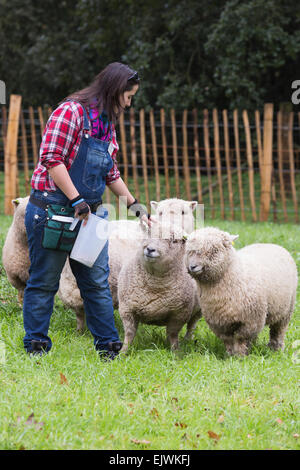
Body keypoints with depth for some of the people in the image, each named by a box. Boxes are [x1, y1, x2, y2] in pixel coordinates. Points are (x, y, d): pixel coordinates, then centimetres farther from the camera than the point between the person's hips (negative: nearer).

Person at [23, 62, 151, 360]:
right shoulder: (71, 111, -12)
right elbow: (52, 159, -18)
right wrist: (77, 201, -21)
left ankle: (109, 346, 13)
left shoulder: (107, 124, 15)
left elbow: (110, 173, 24)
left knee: (97, 282, 7)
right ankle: (36, 347, 11)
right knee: (44, 281, 2)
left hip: (89, 214, 8)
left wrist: (134, 205, 20)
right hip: (52, 210, -8)